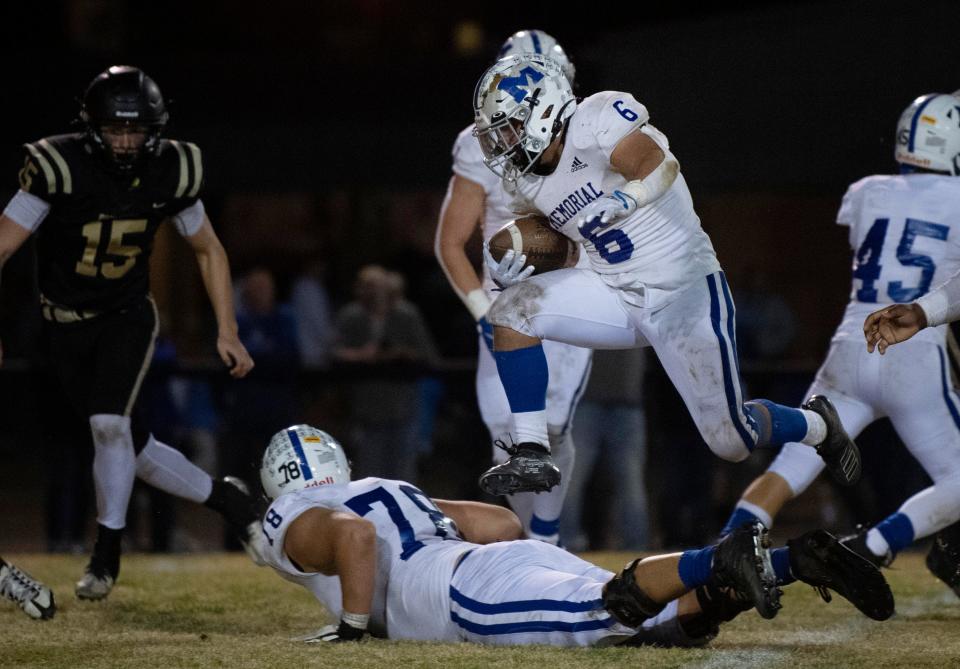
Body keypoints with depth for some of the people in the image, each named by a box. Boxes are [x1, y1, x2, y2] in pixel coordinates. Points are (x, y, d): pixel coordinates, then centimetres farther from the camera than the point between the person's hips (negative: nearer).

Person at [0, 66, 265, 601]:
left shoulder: (171, 173, -12)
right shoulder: (60, 168, -22)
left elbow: (209, 250, 4)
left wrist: (227, 332, 0)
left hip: (129, 315, 0)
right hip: (66, 324, 0)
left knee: (109, 423, -22)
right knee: (129, 446, 3)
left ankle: (107, 551, -6)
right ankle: (224, 498, 24)